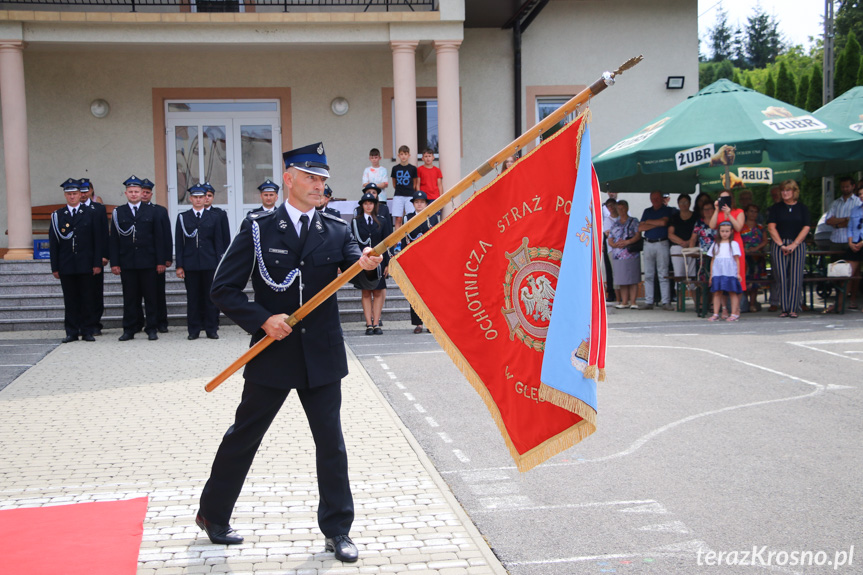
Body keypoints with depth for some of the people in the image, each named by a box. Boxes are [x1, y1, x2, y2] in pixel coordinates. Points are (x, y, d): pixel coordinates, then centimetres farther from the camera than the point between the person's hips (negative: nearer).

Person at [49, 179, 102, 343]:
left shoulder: (91, 214, 6)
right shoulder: (57, 216, 8)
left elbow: (97, 241, 3)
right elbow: (53, 243, 6)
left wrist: (97, 264, -4)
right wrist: (55, 267, 0)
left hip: (85, 265, -1)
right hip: (66, 266, 1)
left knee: (87, 299, 2)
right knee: (70, 300, 4)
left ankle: (88, 331, 8)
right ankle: (72, 332, 10)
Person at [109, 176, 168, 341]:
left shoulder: (151, 211, 8)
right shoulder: (118, 212, 8)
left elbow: (159, 238, 5)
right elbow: (114, 240, 5)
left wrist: (161, 261, -1)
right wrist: (114, 263, -2)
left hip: (148, 262, 0)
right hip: (127, 263, 0)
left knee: (150, 297, 2)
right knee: (129, 298, 3)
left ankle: (151, 329, 8)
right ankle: (129, 330, 10)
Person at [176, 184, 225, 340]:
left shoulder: (213, 218, 9)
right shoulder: (182, 217, 8)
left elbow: (218, 243, 7)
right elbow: (179, 243, 5)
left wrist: (220, 264, 0)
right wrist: (179, 266, -1)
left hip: (209, 263, 0)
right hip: (190, 265, 0)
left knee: (210, 297, 2)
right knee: (192, 298, 3)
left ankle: (211, 329, 9)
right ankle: (193, 330, 9)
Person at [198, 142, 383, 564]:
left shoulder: (336, 231, 4)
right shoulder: (258, 228, -4)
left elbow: (364, 276, -9)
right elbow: (223, 289, -5)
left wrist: (369, 266, -32)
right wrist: (262, 320, -17)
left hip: (322, 356, 2)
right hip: (272, 354, -2)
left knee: (331, 442, 6)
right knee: (243, 436, 12)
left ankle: (337, 530, 20)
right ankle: (213, 514, 32)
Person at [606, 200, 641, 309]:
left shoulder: (634, 221, 7)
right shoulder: (615, 224, 19)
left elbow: (638, 235, -5)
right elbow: (610, 240, 13)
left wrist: (627, 242, -17)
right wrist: (616, 244, -8)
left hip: (631, 254, -4)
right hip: (617, 255, 4)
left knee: (633, 280, -6)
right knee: (622, 280, 3)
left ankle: (632, 302, -5)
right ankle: (624, 302, 7)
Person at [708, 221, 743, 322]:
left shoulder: (733, 244, 6)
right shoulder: (716, 245, 15)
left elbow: (737, 260, 3)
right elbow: (713, 260, 15)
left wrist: (738, 273, -2)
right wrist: (711, 274, 11)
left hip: (730, 273, -3)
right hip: (717, 273, 3)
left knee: (732, 292, -3)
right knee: (717, 293, 0)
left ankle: (734, 314, -1)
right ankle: (715, 314, 1)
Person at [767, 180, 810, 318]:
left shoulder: (802, 208, 10)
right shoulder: (776, 208, 9)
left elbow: (806, 228, 2)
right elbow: (771, 227, 1)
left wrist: (794, 244, -9)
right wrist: (781, 245, -9)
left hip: (798, 245, 0)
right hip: (779, 245, 0)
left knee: (796, 278, -6)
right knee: (782, 277, -6)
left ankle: (793, 308, -2)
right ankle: (784, 308, -3)